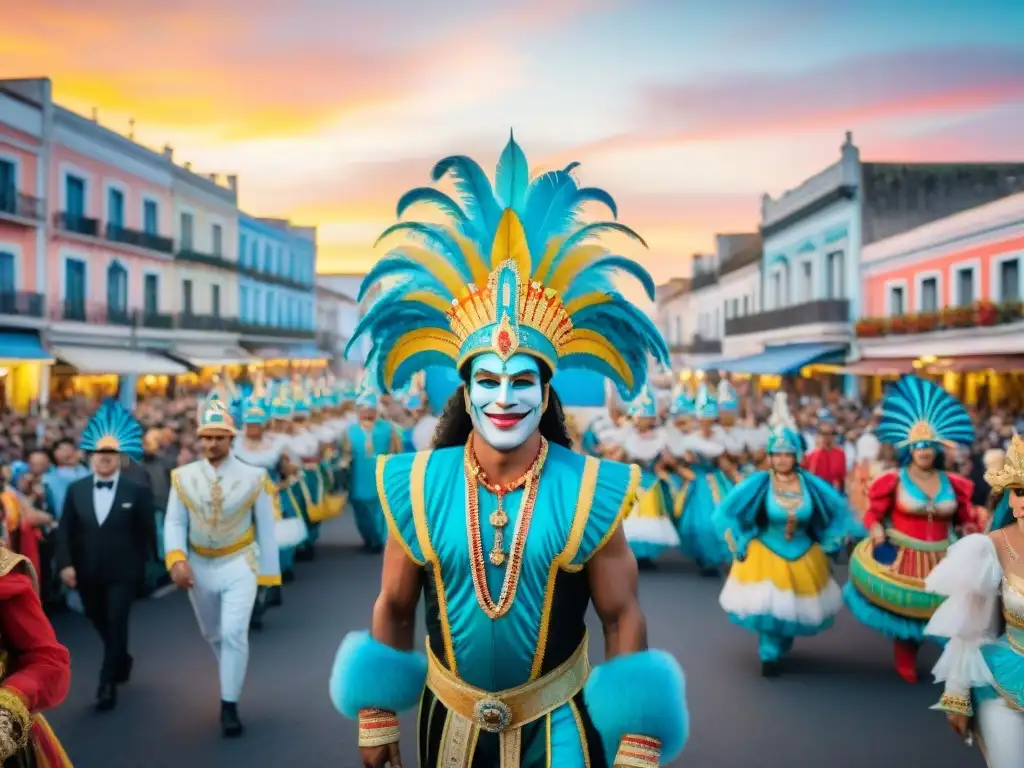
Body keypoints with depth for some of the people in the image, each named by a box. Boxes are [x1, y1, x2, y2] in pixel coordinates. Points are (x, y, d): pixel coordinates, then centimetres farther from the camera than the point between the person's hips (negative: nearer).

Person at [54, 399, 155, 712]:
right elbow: (65, 530, 1)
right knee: (101, 624, 17)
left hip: (122, 572, -4)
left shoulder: (137, 491, -6)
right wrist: (66, 564, -10)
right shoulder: (75, 490, 3)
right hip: (87, 572, 4)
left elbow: (147, 532, -2)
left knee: (116, 625, -6)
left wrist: (145, 566, -1)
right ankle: (122, 662, 43)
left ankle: (108, 684, 5)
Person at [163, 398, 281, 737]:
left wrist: (269, 571, -2)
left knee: (234, 633, -12)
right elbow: (174, 522, -5)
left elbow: (265, 526, -4)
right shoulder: (183, 477, -6)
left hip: (239, 565, -3)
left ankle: (229, 707, -2)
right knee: (212, 634, 19)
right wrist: (177, 560, -21)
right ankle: (232, 678, 46)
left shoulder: (253, 477, -9)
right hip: (199, 566, 3)